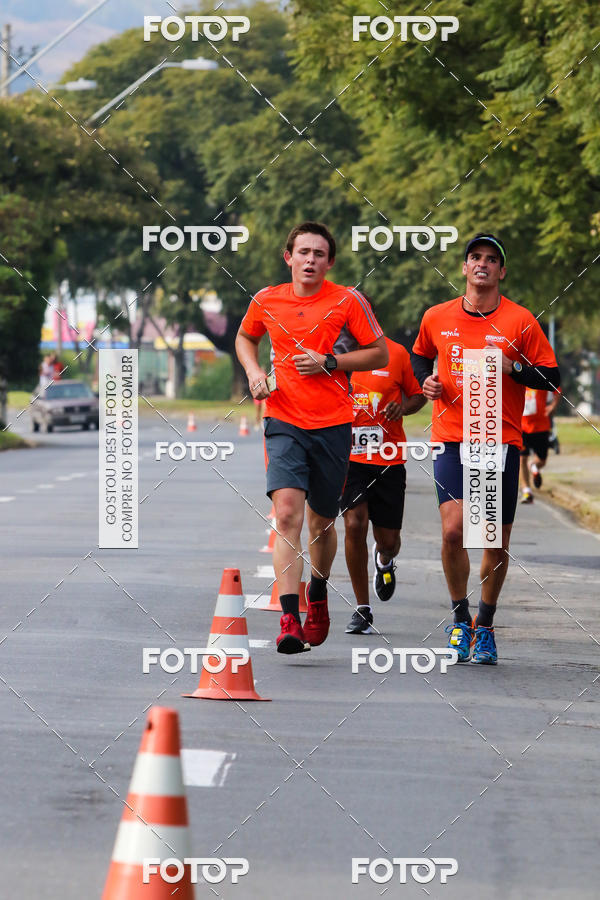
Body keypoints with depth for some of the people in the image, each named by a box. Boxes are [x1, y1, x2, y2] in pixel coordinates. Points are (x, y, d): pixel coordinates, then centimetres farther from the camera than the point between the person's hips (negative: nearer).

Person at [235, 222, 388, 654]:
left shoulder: (347, 301, -2)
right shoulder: (266, 301, 4)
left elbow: (379, 354, 3)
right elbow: (245, 338, 24)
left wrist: (329, 363, -11)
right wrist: (254, 371, 4)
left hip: (333, 425, 0)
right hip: (284, 422, 0)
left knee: (322, 522, 11)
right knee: (287, 513, -18)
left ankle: (318, 597, 40)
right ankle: (290, 620, -25)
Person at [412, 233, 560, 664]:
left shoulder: (520, 320, -1)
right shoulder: (437, 318, 6)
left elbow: (552, 377, 1)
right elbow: (420, 354, 26)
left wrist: (512, 368, -16)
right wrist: (425, 379, 5)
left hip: (502, 444, 0)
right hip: (452, 439, 1)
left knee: (497, 543, 4)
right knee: (453, 531, -15)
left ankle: (485, 627, 23)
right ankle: (460, 621, 3)